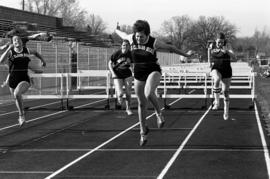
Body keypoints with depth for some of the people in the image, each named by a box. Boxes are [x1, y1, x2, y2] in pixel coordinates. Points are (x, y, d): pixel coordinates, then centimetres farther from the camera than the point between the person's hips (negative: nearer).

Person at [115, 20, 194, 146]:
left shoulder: (154, 42, -16)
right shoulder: (131, 39, -8)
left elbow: (170, 48, -1)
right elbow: (123, 35, 17)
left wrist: (185, 55, 9)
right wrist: (116, 30, 38)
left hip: (153, 71, -4)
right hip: (138, 74, 4)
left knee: (148, 93, -35)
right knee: (141, 103, 9)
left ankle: (159, 114, -7)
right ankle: (143, 131, 25)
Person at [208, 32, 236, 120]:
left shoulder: (227, 46, -10)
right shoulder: (212, 45, -5)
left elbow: (233, 56, -24)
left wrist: (227, 51, -41)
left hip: (226, 70, 0)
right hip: (216, 69, 0)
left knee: (225, 91, 4)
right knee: (217, 80, -36)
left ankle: (226, 112, 19)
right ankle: (216, 101, -29)